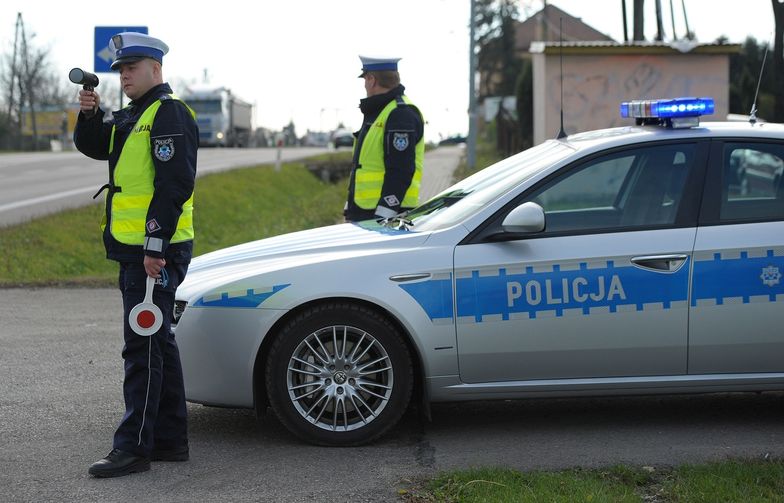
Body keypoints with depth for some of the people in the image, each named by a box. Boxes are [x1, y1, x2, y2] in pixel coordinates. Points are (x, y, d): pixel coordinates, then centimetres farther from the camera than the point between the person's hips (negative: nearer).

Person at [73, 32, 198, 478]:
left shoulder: (169, 112, -11)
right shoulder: (133, 116, 21)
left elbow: (175, 184, -19)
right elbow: (92, 145, 22)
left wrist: (154, 244, -23)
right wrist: (89, 113, 3)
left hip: (155, 252, -10)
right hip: (134, 250, 10)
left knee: (143, 347, -9)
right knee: (158, 344, 13)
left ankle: (134, 447, -6)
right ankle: (171, 440, 20)